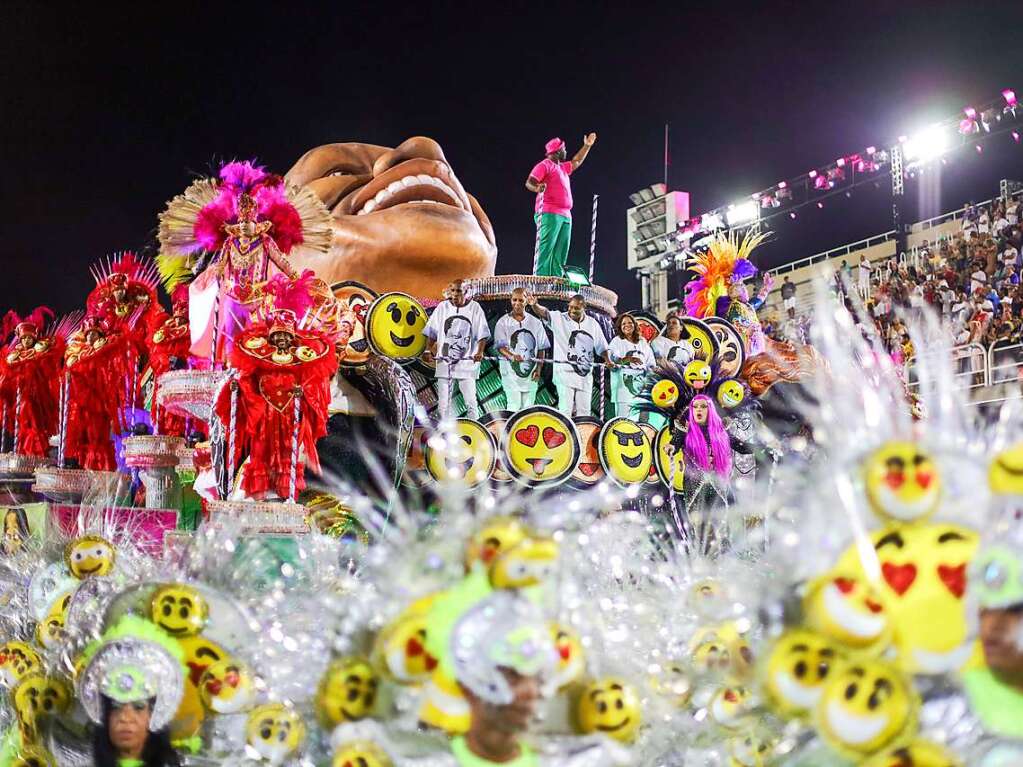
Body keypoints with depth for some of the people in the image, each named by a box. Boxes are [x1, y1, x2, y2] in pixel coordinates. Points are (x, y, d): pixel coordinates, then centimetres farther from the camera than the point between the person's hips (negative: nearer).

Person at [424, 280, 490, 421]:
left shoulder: (474, 308, 2)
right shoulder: (442, 307, 7)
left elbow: (482, 334, -1)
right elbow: (432, 332, 8)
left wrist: (480, 352, -16)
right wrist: (428, 350, -5)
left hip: (466, 361, -2)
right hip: (444, 360, 2)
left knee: (470, 401, -5)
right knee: (443, 402, 4)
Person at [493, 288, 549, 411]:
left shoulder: (535, 323, 10)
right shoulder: (503, 322, 2)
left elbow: (541, 349, 11)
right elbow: (500, 346, -7)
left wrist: (538, 369, -1)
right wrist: (511, 356, -27)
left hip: (530, 373, 3)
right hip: (511, 372, -3)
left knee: (528, 408, 5)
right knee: (514, 407, -9)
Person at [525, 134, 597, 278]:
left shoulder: (562, 168, 28)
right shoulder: (544, 165, 0)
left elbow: (577, 162, 45)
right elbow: (529, 183, -11)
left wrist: (587, 146, 44)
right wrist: (537, 188, -33)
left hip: (565, 216, 9)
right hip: (550, 214, -9)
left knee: (561, 253, 1)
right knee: (547, 248, -18)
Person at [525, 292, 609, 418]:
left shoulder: (592, 323, 9)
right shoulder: (559, 319, -3)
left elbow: (601, 347, 16)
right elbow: (544, 313, -20)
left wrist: (608, 361, 0)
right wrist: (534, 305, -41)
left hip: (585, 373, 4)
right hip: (565, 371, -4)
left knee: (584, 410, 7)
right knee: (565, 409, -10)